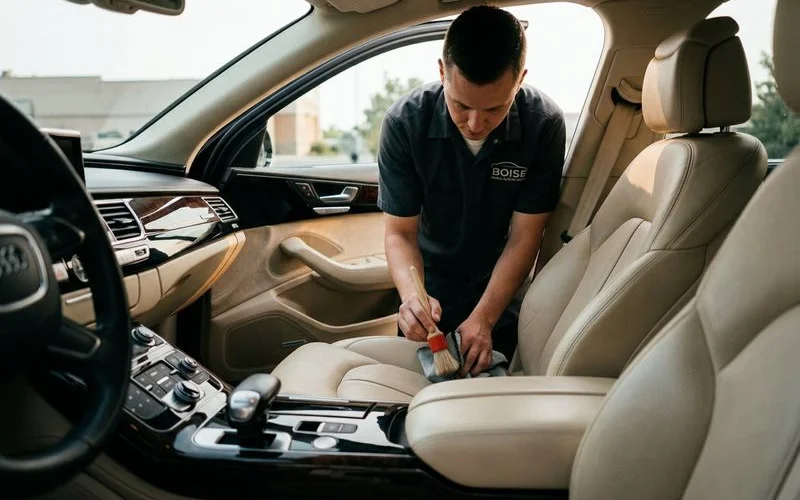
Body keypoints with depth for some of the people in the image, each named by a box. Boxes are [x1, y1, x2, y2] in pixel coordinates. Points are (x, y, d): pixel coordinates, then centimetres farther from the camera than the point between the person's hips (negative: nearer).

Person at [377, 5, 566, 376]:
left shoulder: (544, 123, -24)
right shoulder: (405, 121, -24)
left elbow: (523, 237, -19)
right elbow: (400, 232, -19)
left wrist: (484, 318, -29)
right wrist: (411, 295, -39)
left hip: (504, 290, 0)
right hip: (432, 288, 0)